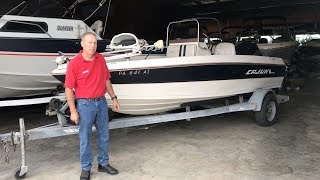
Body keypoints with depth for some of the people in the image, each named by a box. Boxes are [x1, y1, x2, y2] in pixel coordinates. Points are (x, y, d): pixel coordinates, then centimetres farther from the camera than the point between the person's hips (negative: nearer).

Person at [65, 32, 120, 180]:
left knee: (104, 135, 15)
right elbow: (68, 89, -10)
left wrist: (114, 98, 12)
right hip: (85, 104, -5)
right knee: (85, 139, 7)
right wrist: (73, 111, -12)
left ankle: (103, 163, 32)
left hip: (101, 102, 5)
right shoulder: (74, 64, -13)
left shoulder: (100, 59, 2)